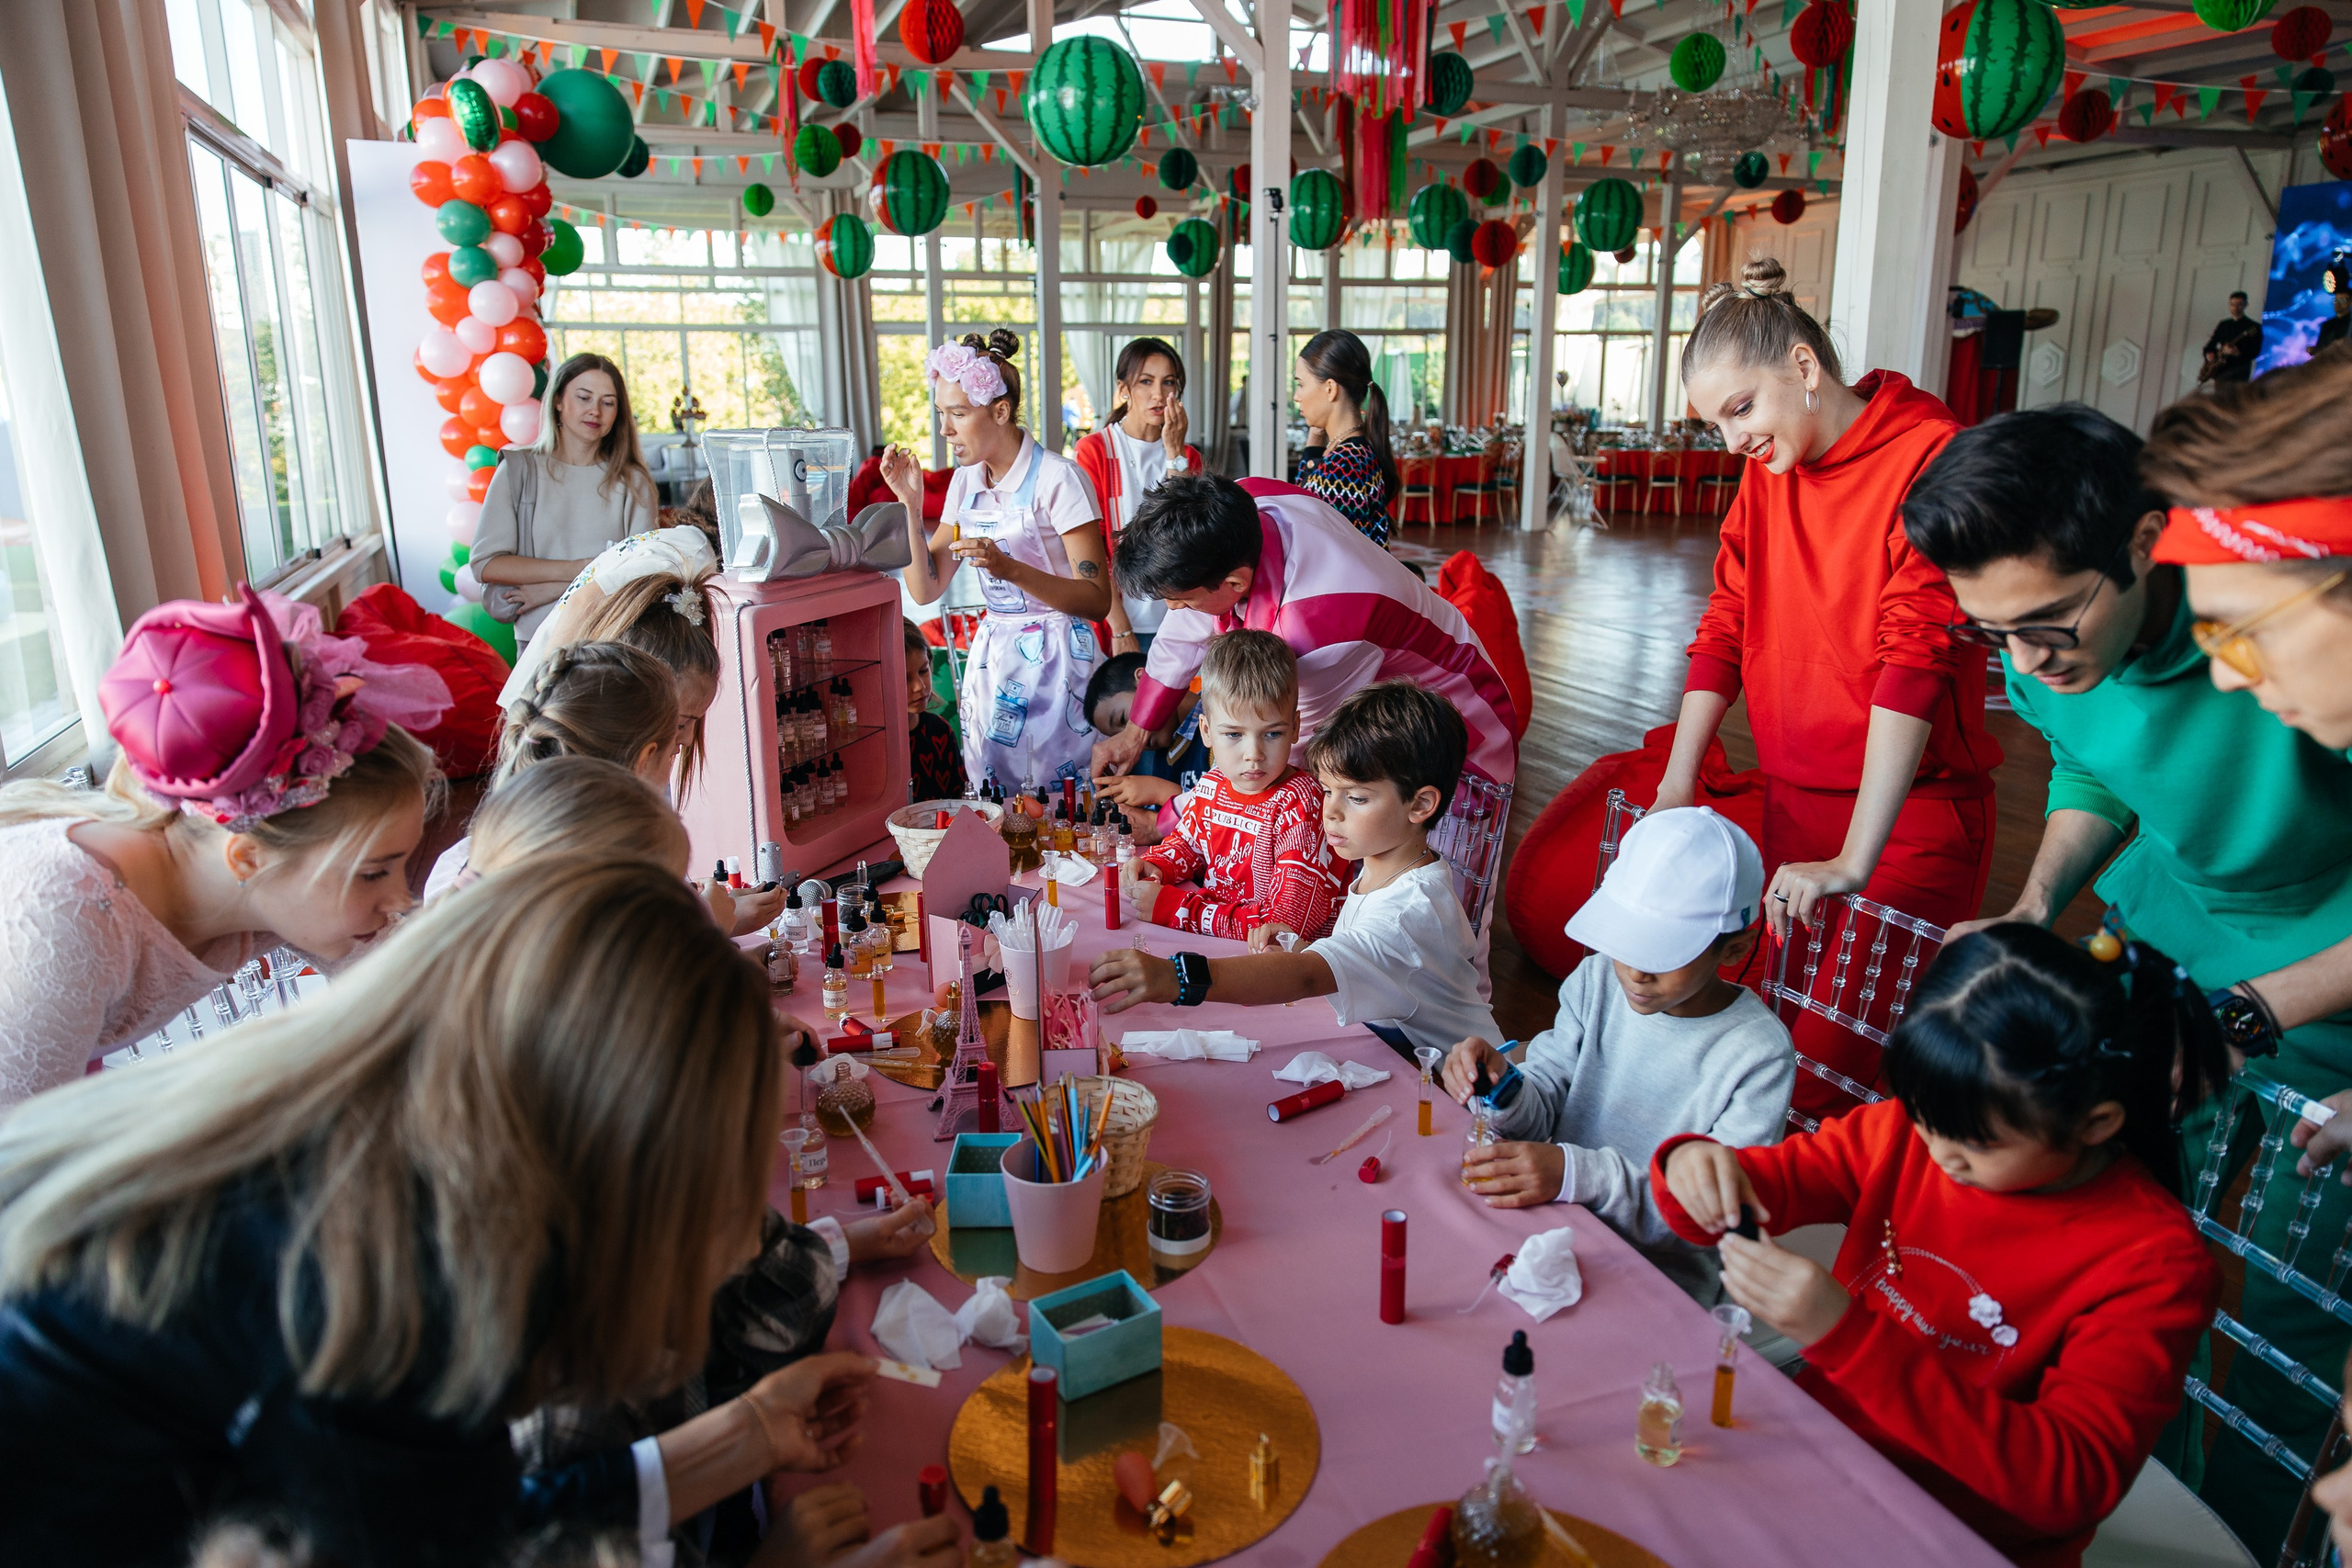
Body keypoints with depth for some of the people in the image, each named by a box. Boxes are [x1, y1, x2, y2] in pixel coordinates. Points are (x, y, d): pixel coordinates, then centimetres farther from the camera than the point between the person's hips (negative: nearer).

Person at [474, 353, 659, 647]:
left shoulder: (632, 482, 11)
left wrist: (554, 589, -7)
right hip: (539, 639, 0)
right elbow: (486, 564, 1)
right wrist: (574, 570, -8)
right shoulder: (519, 469, 9)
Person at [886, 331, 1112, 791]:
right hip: (992, 659, 6)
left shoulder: (1057, 477, -12)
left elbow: (1097, 600, -17)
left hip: (1054, 659, -6)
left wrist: (1009, 568, -28)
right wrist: (911, 505, -4)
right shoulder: (966, 481, 8)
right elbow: (925, 589, 7)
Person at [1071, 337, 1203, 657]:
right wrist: (1120, 629, -14)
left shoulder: (1187, 457, 11)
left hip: (1175, 620, 4)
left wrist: (1174, 453, -9)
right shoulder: (1093, 451, -3)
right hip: (1117, 622, -4)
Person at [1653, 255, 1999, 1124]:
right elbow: (1726, 624, 7)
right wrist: (1676, 786, -1)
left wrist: (1854, 862, -26)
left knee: (1830, 1069, -8)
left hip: (1907, 814, -6)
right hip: (1792, 800, 6)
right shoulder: (1766, 468, 8)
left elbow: (1915, 660, -22)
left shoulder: (1928, 457, -15)